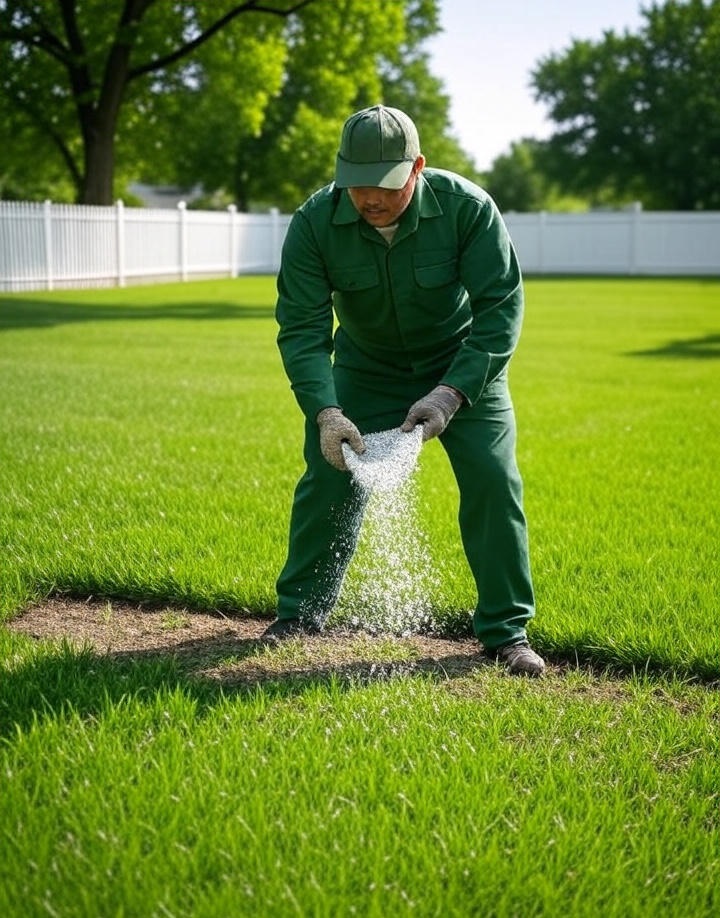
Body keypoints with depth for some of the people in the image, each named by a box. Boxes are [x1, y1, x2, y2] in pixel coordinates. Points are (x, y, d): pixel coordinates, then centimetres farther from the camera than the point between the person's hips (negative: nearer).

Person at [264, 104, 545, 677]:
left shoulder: (467, 207, -27)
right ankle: (301, 612, 19)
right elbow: (301, 329, -23)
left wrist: (450, 394, -36)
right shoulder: (315, 223, -23)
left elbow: (500, 308, -25)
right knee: (327, 480, -3)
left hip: (464, 366, -1)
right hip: (365, 369, 1)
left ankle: (506, 631, 3)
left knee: (492, 479, -12)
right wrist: (325, 412, -38)